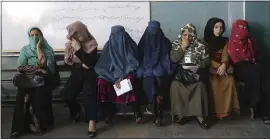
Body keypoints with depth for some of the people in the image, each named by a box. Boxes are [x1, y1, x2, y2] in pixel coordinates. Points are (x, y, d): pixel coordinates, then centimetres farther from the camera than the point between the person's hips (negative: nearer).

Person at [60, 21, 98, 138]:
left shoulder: (91, 43, -10)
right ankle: (76, 111, 13)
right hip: (77, 73, 4)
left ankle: (92, 122, -33)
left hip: (89, 73, -4)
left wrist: (78, 48, -22)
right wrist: (81, 64, -1)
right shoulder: (70, 44, 6)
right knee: (66, 94, -19)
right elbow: (67, 61, 14)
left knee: (89, 92, -32)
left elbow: (89, 63, -21)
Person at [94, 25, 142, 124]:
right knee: (101, 82, -28)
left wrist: (122, 76, -20)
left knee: (131, 79, -36)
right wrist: (115, 78, -18)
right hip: (111, 73, 2)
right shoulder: (108, 46, 0)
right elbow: (104, 65, -3)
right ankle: (108, 112, -13)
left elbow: (133, 64, -5)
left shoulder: (131, 45, -3)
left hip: (127, 73, -2)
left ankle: (137, 111, -23)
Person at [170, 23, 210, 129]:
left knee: (200, 85, -31)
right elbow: (173, 59, -5)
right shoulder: (176, 44, 9)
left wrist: (198, 66, -16)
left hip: (195, 72, 0)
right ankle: (181, 113, -17)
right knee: (175, 85, -30)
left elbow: (206, 60, 2)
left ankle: (199, 114, -21)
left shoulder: (200, 45, 6)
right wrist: (183, 47, -8)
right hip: (180, 71, 0)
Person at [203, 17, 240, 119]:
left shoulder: (225, 41, 13)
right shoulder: (205, 41, 4)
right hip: (210, 69, -2)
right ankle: (217, 111, -21)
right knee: (214, 83, -31)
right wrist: (218, 67, -17)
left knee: (229, 81, -28)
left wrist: (223, 65, -24)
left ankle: (227, 109, -19)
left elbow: (225, 55, -3)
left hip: (223, 67, 2)